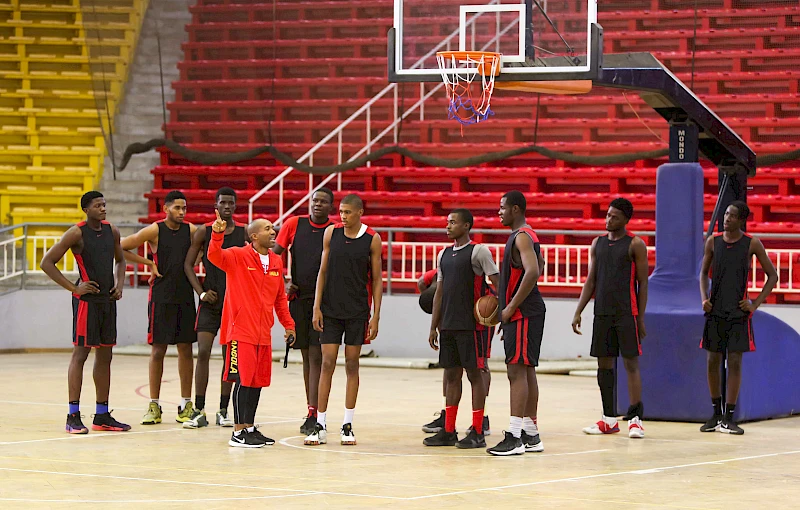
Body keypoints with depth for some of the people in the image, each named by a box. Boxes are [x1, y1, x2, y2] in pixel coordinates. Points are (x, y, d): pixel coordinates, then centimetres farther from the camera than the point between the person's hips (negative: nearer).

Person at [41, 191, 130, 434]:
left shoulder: (112, 231, 8)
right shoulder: (76, 233, -11)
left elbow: (120, 260, 25)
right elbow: (47, 263, -11)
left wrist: (119, 285, 7)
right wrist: (73, 288, -13)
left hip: (107, 299, 7)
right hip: (86, 299, -7)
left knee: (105, 355, 9)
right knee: (80, 353, -7)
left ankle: (102, 415, 15)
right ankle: (73, 416, -5)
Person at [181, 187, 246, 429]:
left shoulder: (244, 234, 3)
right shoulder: (203, 232, 1)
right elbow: (188, 264, 3)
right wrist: (201, 292, -7)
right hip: (210, 300, -1)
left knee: (229, 355, 4)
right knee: (203, 352, -8)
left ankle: (223, 411, 11)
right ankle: (199, 411, -4)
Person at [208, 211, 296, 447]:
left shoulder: (276, 262, 13)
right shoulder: (238, 256, -6)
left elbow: (280, 297, 21)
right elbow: (215, 256, -25)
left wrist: (288, 324, 18)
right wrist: (217, 234, -41)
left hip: (263, 334, 7)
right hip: (242, 332, -7)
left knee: (258, 382, 11)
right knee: (243, 380, -7)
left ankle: (250, 427, 21)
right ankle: (238, 433, -2)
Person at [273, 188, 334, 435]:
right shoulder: (294, 224, 3)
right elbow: (274, 255, 9)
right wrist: (284, 283, -1)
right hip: (298, 298, 3)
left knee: (316, 356, -8)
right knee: (306, 355, 9)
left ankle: (312, 415, -11)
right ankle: (311, 410, 17)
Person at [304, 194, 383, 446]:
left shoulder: (372, 239, -3)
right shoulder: (331, 233, 2)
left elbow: (377, 279, 0)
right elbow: (323, 271, 5)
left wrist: (376, 316, -5)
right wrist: (316, 307, -1)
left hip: (357, 311, -1)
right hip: (330, 309, 1)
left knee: (352, 364, 4)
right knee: (327, 363, -2)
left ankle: (347, 425, 11)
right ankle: (320, 425, 1)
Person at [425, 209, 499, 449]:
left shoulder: (478, 251, -6)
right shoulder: (444, 255, 15)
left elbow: (497, 283, -10)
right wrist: (434, 327, 15)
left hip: (472, 325, -7)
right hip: (449, 325, 7)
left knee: (474, 374, -3)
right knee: (451, 375, 9)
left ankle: (477, 432, 1)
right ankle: (448, 431, 13)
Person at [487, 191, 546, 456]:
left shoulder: (522, 237, -14)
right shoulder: (526, 236, 17)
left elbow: (533, 272, -27)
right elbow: (539, 267, 29)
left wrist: (511, 307, -22)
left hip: (522, 313, -11)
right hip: (524, 313, 11)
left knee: (517, 370, -12)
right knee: (526, 370, 12)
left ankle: (514, 437, -15)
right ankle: (531, 434, 16)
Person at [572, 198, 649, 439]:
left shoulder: (635, 244, -3)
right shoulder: (598, 243, 12)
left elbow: (642, 283, -4)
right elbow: (591, 280, 14)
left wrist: (641, 318, -9)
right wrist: (578, 312, 6)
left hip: (626, 313, -5)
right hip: (602, 312, 5)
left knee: (630, 363, -6)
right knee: (604, 363, 7)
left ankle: (635, 418, -6)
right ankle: (609, 419, 14)